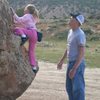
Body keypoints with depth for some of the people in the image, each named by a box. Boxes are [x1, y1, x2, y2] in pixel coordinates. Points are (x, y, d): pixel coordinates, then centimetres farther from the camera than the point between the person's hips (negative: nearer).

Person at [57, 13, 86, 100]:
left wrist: (74, 69, -24)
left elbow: (82, 53, -22)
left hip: (78, 64, -10)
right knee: (69, 87, 16)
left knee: (78, 88, -8)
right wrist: (62, 60, 26)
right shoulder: (71, 31, 10)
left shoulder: (80, 34, -19)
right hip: (71, 63, 10)